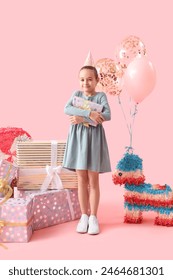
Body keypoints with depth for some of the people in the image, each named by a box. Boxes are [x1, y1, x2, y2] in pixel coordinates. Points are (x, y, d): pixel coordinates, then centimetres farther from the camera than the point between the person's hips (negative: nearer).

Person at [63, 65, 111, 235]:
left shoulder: (101, 96, 1)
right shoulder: (76, 94, 7)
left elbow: (107, 115, -16)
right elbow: (67, 109, -12)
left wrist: (82, 118, -21)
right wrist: (89, 113, -23)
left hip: (94, 138, -2)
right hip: (78, 137, 2)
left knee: (93, 180, 3)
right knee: (81, 179, 7)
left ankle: (93, 217, 15)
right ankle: (84, 216, 18)